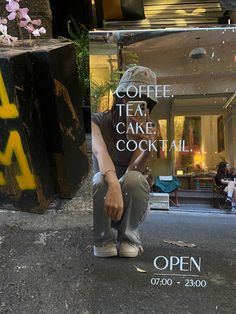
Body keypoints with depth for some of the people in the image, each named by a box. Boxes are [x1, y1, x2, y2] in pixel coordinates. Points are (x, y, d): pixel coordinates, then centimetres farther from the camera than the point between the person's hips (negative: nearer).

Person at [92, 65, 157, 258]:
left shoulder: (146, 130, -7)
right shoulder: (98, 121, -11)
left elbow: (133, 171, -21)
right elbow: (100, 152, -33)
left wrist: (148, 150, -42)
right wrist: (114, 185, -52)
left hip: (131, 203, 1)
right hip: (102, 200, -1)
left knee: (135, 179, -32)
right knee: (100, 180, -34)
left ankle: (128, 237, -7)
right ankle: (103, 239, -9)